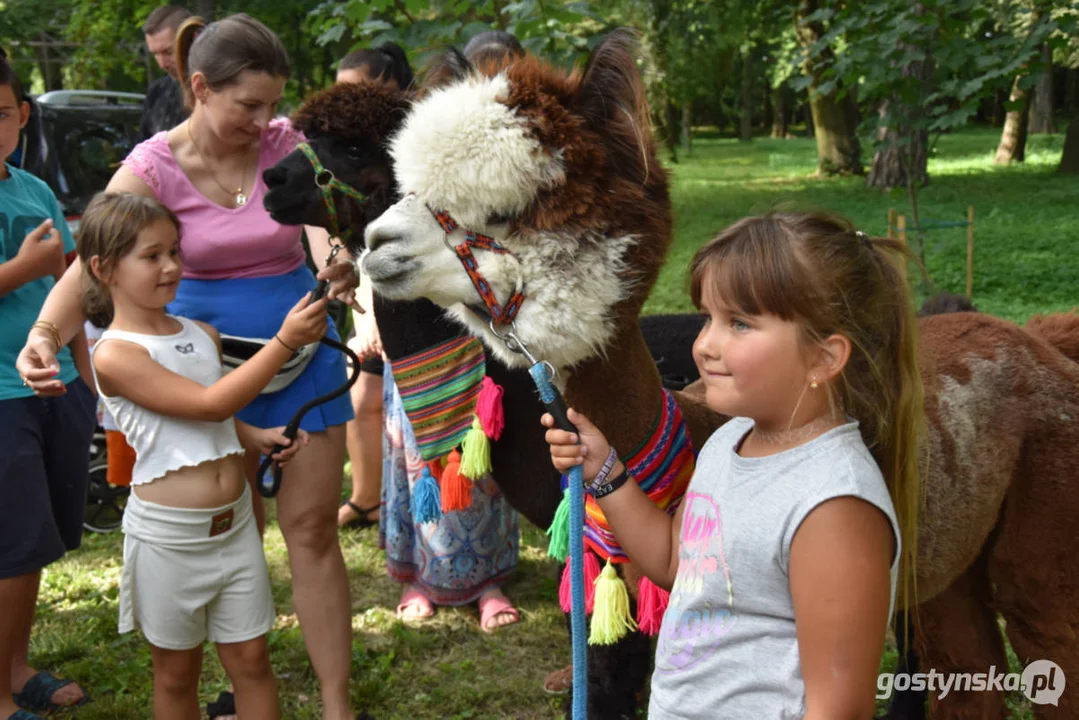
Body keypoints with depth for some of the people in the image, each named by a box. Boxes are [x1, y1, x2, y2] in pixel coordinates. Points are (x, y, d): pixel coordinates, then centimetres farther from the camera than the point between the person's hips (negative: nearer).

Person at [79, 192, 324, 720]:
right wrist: (285, 340, -25)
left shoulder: (204, 335, 5)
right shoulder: (115, 354, -16)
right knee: (177, 670, 13)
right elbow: (208, 404, -24)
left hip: (235, 523, 5)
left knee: (250, 658, 10)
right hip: (168, 535, -5)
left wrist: (258, 437, 1)